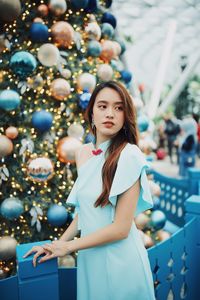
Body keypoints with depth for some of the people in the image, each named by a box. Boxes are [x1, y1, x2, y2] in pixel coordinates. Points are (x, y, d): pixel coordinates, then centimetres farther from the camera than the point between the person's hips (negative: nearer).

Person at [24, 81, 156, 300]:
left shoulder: (129, 155, -19)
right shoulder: (83, 153, 1)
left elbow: (121, 228, -18)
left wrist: (68, 246, -10)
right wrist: (57, 244, 5)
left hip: (120, 259, -5)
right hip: (89, 257, 6)